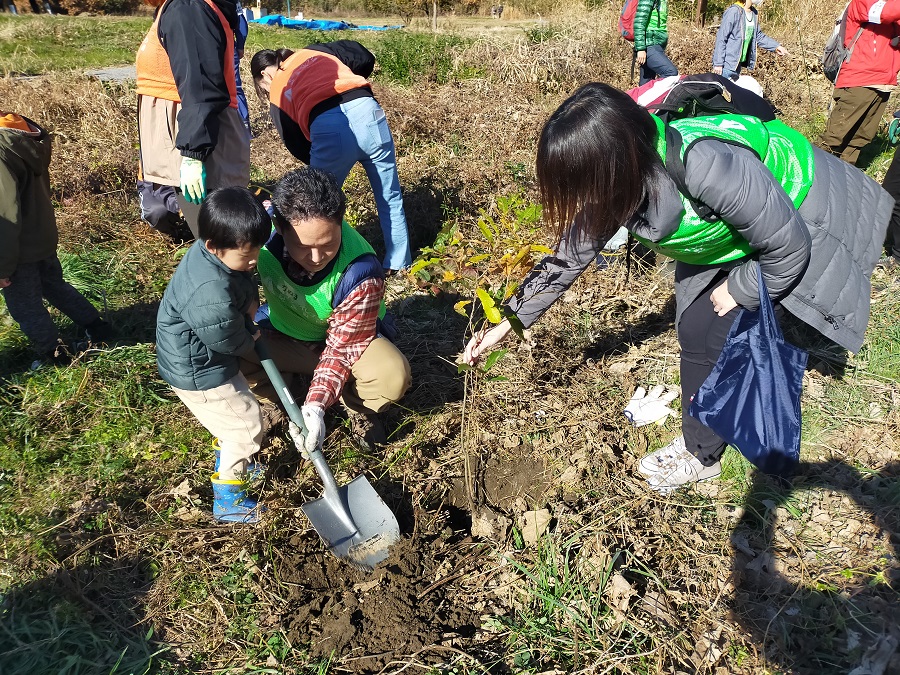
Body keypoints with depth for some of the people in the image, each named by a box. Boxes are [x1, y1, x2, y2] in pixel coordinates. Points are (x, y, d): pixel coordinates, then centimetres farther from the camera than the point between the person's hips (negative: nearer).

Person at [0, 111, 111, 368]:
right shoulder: (24, 131, -2)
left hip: (21, 248, -8)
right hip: (44, 235, 8)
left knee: (25, 308, 12)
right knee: (55, 286, 27)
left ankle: (55, 356, 28)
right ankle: (96, 328, 37)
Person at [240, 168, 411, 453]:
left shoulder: (361, 274, -35)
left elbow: (341, 348, -26)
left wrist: (316, 405, -38)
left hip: (351, 338, -3)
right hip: (281, 335, 3)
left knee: (393, 374, -33)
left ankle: (360, 408, 3)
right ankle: (276, 399, 6)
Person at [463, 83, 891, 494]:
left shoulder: (706, 166, -43)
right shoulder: (618, 183, -20)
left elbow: (788, 246, -28)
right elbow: (570, 254, -8)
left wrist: (739, 290, -12)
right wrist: (509, 323, -8)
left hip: (804, 217, -6)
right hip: (733, 226, 6)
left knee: (720, 337, -7)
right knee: (693, 331, 4)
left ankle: (701, 454, 16)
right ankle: (701, 437, 26)